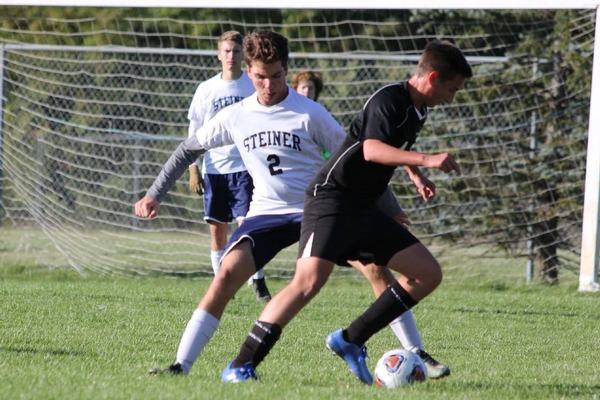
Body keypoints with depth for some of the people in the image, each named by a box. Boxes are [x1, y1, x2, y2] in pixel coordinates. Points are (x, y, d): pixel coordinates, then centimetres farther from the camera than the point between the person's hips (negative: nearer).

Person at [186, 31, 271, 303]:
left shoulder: (255, 86, 1)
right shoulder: (206, 90, 6)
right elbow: (195, 133, 11)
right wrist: (193, 169, 4)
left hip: (245, 168, -2)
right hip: (214, 169, 2)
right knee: (217, 229, 4)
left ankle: (259, 282, -5)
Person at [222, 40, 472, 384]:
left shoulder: (418, 110, 13)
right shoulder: (389, 100, -15)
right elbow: (372, 149, -33)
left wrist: (416, 176, 24)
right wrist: (426, 160, -39)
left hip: (365, 210, 10)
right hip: (332, 199, -9)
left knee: (428, 274, 3)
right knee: (309, 281, -25)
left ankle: (350, 342, 6)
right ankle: (240, 367, -19)